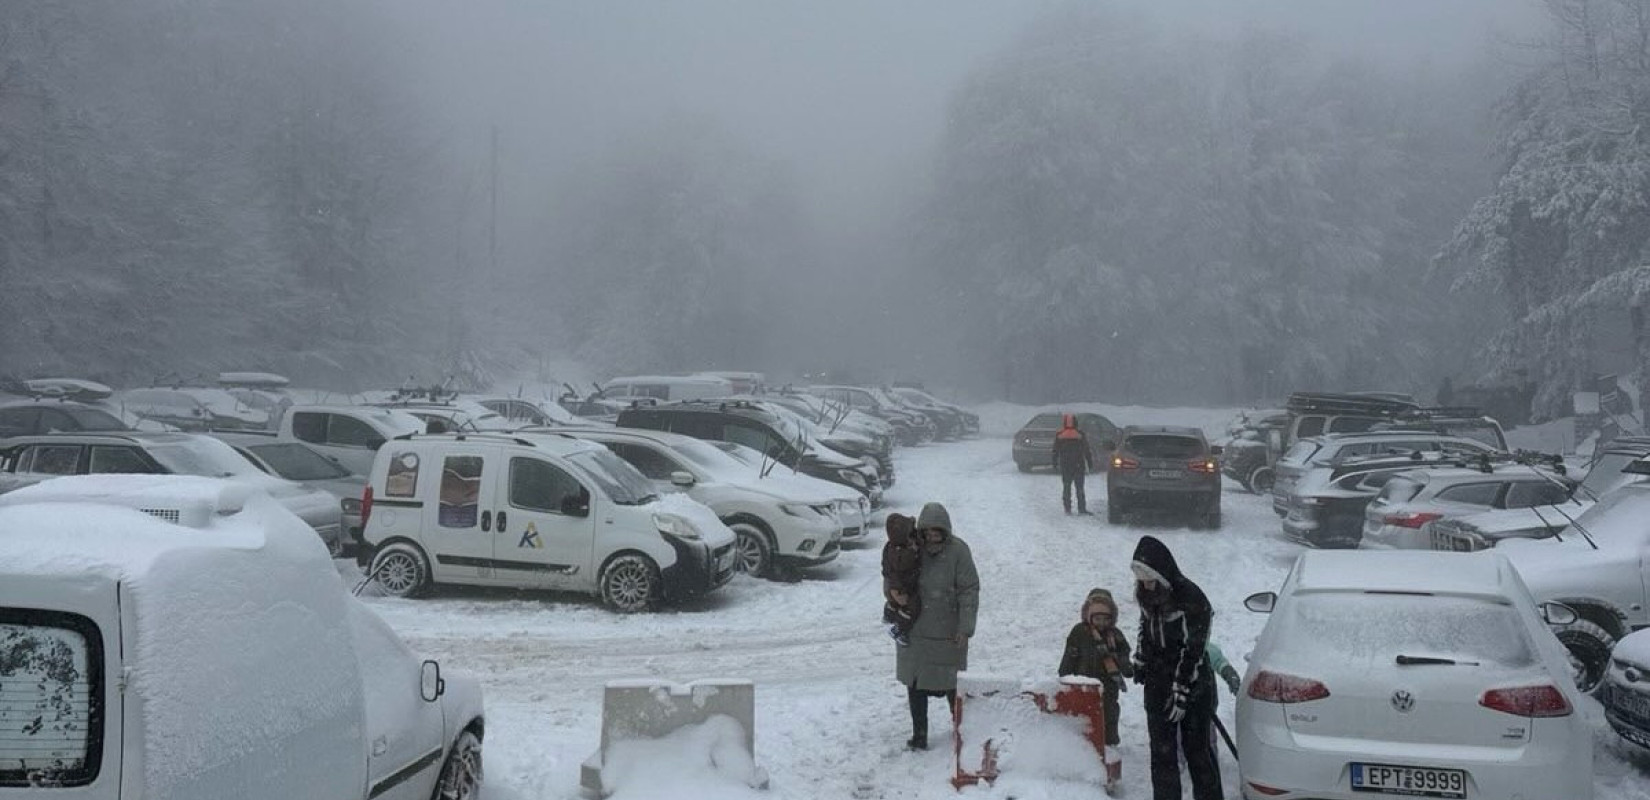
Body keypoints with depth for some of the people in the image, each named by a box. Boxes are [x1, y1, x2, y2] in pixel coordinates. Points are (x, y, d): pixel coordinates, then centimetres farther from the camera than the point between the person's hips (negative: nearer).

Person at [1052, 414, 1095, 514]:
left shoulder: (1059, 436, 0)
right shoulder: (1080, 435, -4)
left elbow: (1055, 452, 4)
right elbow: (1087, 451, 0)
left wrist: (1055, 464, 12)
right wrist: (1090, 464, 6)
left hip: (1065, 466, 1)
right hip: (1079, 466, -1)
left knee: (1066, 487, 7)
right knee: (1079, 488, 2)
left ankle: (1067, 508, 4)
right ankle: (1081, 509, -2)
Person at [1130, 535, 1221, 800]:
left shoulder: (1191, 599, -21)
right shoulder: (1147, 594, 2)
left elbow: (1193, 651, -20)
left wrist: (1181, 692, -20)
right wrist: (1140, 663, 17)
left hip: (1193, 686, -6)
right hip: (1158, 684, 6)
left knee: (1197, 748, 2)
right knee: (1162, 750, 8)